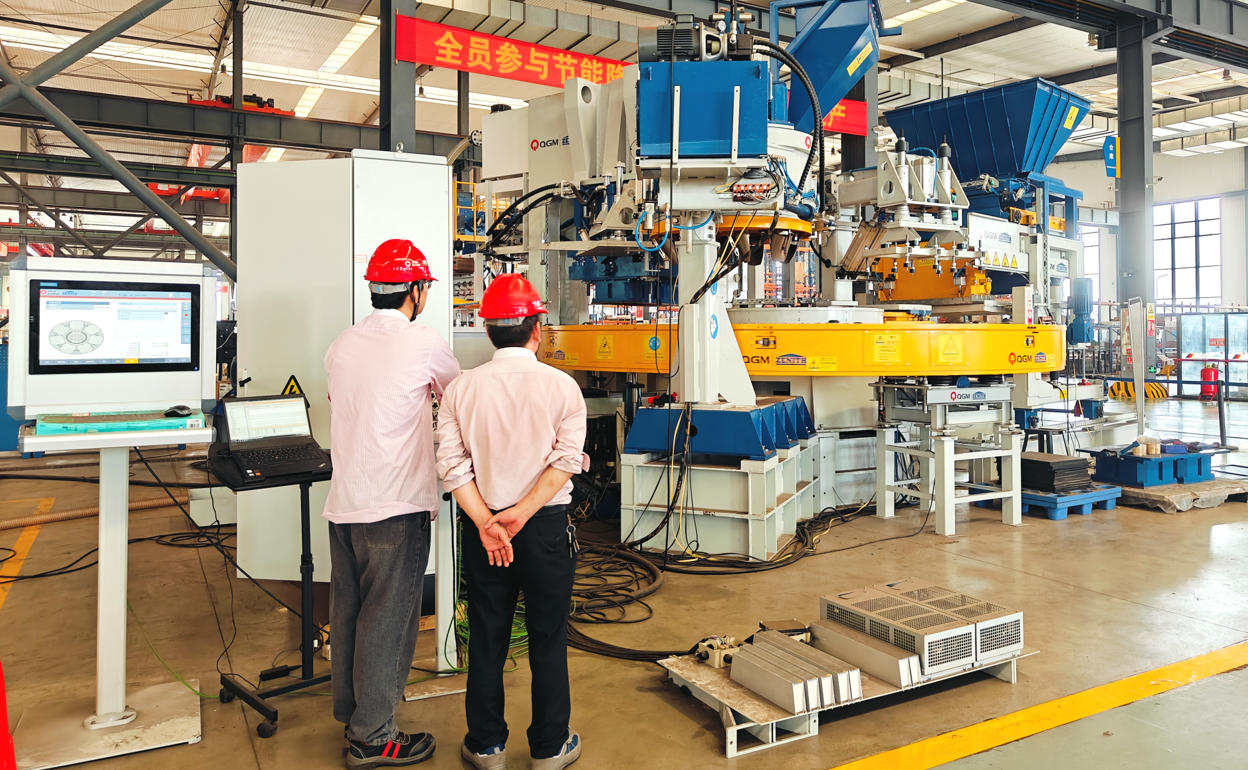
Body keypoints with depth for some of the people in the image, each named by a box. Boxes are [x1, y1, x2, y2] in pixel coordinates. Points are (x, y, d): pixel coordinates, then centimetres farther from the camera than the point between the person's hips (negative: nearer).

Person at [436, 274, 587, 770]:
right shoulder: (561, 386, -7)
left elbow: (452, 464, -8)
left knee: (487, 639, 14)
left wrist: (486, 522, -12)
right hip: (547, 526, -2)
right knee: (548, 640, 12)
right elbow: (567, 459, -16)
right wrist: (523, 512, -17)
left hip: (484, 529, 2)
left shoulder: (461, 389, -2)